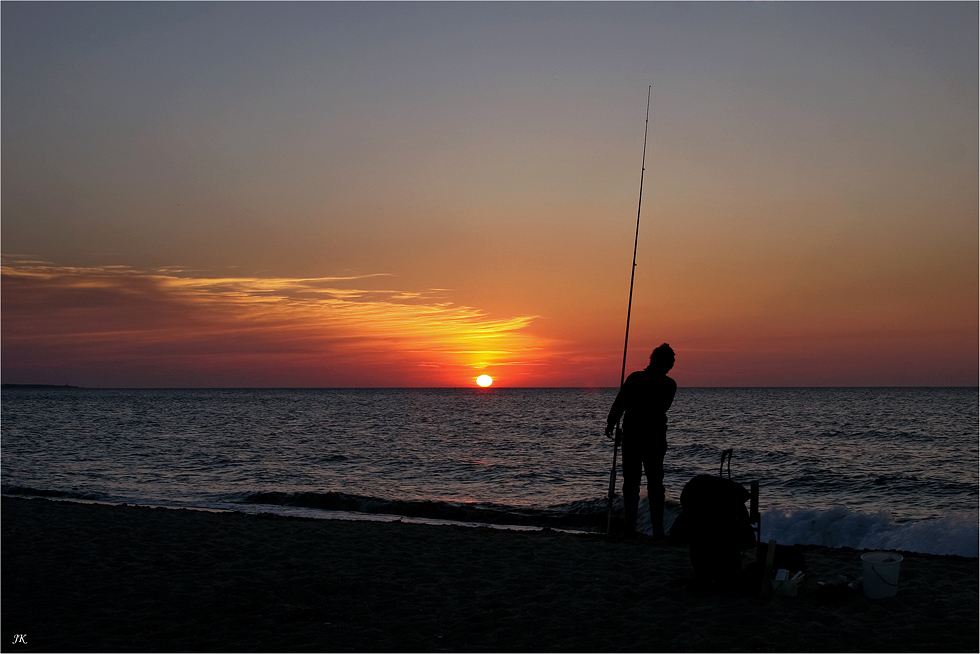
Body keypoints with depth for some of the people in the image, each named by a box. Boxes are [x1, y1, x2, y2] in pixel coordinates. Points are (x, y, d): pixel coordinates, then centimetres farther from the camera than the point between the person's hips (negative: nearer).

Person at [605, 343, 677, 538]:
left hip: (632, 437, -1)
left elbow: (619, 404, -6)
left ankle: (630, 527, 3)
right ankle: (658, 529, 4)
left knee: (631, 483, 6)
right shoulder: (670, 385, -3)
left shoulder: (635, 378, -10)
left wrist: (611, 424, 8)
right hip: (656, 439, 1)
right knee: (655, 484, 8)